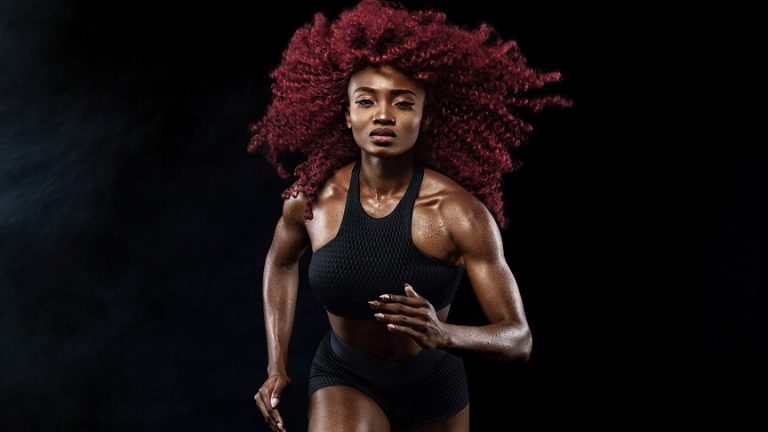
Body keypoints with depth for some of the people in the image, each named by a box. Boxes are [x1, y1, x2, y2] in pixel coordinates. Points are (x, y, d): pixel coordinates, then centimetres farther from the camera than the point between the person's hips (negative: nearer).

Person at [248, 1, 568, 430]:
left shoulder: (460, 212, -23)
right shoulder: (310, 199, -15)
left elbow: (519, 338, -20)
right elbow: (281, 263, 9)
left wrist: (444, 334, -40)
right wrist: (277, 367, 4)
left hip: (434, 389, 1)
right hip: (344, 380, 0)